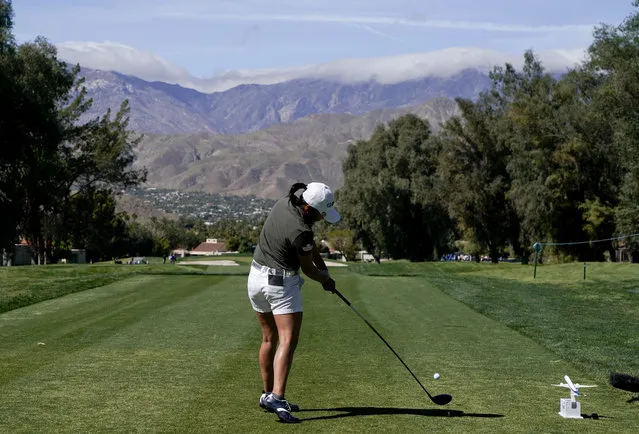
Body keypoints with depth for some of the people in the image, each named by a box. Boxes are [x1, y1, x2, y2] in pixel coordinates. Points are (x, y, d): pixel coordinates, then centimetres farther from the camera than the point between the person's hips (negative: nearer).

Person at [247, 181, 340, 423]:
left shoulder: (284, 202, -1)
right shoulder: (300, 231, -25)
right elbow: (308, 269, -8)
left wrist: (322, 267, 4)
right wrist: (326, 280, 11)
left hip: (257, 276, 9)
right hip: (281, 284, -9)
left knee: (269, 339, 16)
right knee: (288, 341, -15)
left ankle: (268, 395, 22)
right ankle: (276, 397, -29)